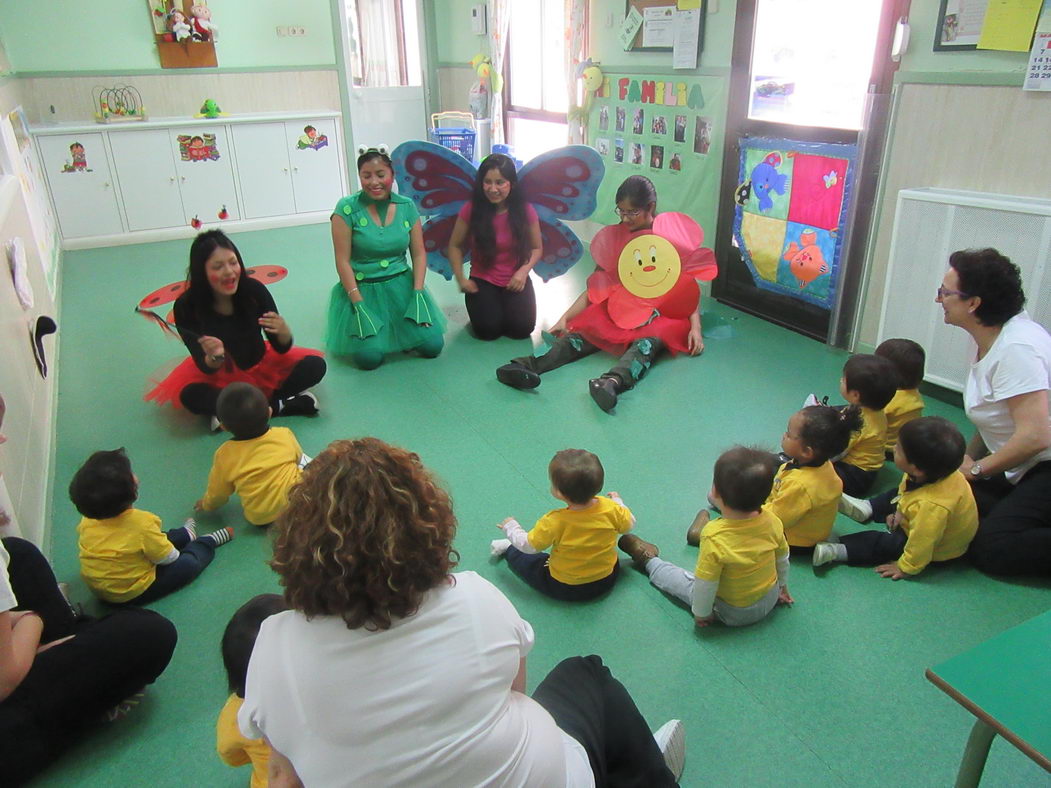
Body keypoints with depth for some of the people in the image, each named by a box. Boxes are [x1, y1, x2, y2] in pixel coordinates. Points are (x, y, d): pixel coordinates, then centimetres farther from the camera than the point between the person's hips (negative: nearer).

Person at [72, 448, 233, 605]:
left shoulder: (87, 520, -13)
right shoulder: (141, 523, -31)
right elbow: (168, 557, -19)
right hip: (133, 594, -7)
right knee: (188, 564, 2)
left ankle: (185, 535, 45)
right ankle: (209, 541, 28)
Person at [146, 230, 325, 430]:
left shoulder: (254, 290, -22)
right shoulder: (186, 306, -22)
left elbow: (281, 349, -12)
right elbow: (206, 368, -18)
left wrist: (284, 333, -35)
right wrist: (213, 358, -41)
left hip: (260, 366, 1)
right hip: (218, 375, -1)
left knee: (315, 365, -19)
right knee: (190, 395, -32)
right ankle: (278, 406, -20)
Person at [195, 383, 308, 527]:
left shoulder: (225, 454, -5)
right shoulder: (284, 434, -3)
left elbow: (217, 493, 7)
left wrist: (207, 505, 31)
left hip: (259, 518, 1)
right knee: (303, 459, 22)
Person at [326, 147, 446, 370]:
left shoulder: (407, 207, 0)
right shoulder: (347, 209, -10)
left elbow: (419, 254, 3)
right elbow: (343, 261, -10)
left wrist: (418, 293, -9)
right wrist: (359, 305, -16)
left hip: (402, 285, 3)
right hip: (362, 289, -3)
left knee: (432, 346, -10)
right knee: (369, 357, -19)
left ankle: (399, 330, 22)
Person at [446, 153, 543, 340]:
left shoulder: (526, 211, -10)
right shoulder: (471, 210, -12)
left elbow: (537, 248, 1)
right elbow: (455, 246, -1)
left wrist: (523, 271, -16)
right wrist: (461, 279, -11)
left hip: (515, 281, 1)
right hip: (482, 281, -1)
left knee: (522, 328, -18)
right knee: (488, 330, -20)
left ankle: (506, 306, 17)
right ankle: (488, 306, 16)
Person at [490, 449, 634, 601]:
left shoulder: (554, 522, -31)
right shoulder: (611, 508, -23)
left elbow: (529, 545, -16)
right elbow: (629, 524, -2)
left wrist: (510, 527, 4)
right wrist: (618, 501, 18)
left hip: (566, 589, -3)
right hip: (607, 580, 4)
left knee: (523, 560, 18)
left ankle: (507, 550, 45)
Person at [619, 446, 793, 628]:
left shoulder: (714, 538, -35)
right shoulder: (772, 521, -19)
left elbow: (705, 585, -25)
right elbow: (783, 559, 0)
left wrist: (701, 613, -6)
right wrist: (782, 587, 19)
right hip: (771, 601, 4)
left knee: (684, 581, 16)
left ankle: (649, 561, 38)